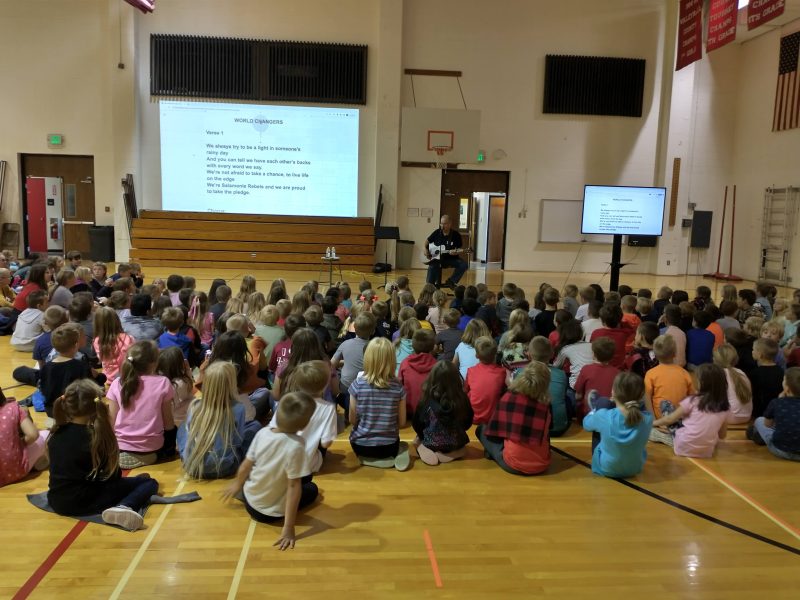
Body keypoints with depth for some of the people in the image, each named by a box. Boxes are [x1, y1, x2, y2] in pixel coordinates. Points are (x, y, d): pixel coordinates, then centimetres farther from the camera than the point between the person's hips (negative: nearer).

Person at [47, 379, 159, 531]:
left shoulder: (56, 433, 3)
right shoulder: (99, 436, -13)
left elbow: (61, 471, 15)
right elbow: (113, 475, -7)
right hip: (85, 502, -7)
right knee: (149, 483, -1)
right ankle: (124, 507, -24)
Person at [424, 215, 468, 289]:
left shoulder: (456, 235, -6)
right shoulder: (437, 233, 2)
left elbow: (459, 249, -3)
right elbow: (427, 241, 17)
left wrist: (455, 252, -25)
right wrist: (426, 249, -1)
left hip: (451, 258, 0)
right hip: (437, 258, 0)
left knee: (463, 265, -24)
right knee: (432, 266, -30)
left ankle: (451, 281, -8)